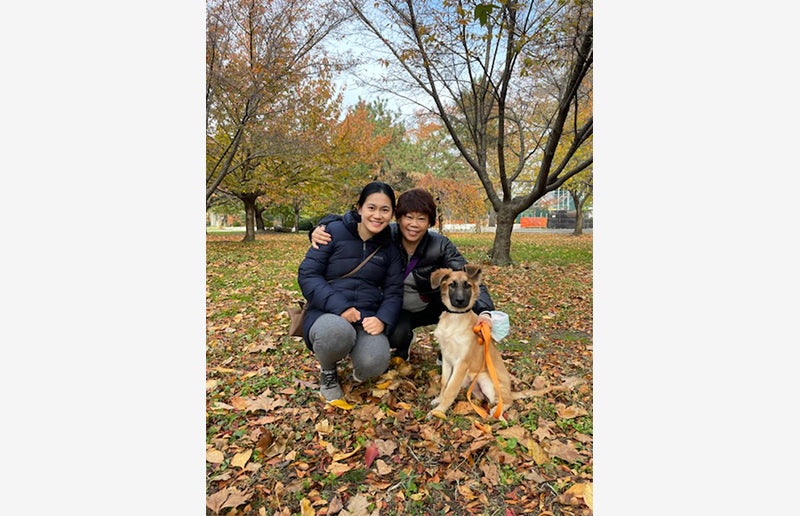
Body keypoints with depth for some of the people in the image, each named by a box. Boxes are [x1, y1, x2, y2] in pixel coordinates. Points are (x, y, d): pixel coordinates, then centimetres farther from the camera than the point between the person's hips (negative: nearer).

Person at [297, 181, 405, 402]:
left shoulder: (391, 248, 6)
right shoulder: (334, 232, -4)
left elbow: (393, 292, 5)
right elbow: (307, 275, -8)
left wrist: (383, 320, -17)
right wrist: (339, 306, -21)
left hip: (368, 318, 2)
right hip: (328, 313, -2)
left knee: (374, 363, -29)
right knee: (337, 332, -38)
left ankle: (360, 369, 13)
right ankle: (327, 371, 1)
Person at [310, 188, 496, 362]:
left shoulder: (440, 246, -22)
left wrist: (484, 311, -46)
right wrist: (322, 227, -38)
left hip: (431, 307, 1)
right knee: (395, 335, -31)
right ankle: (403, 346, 10)